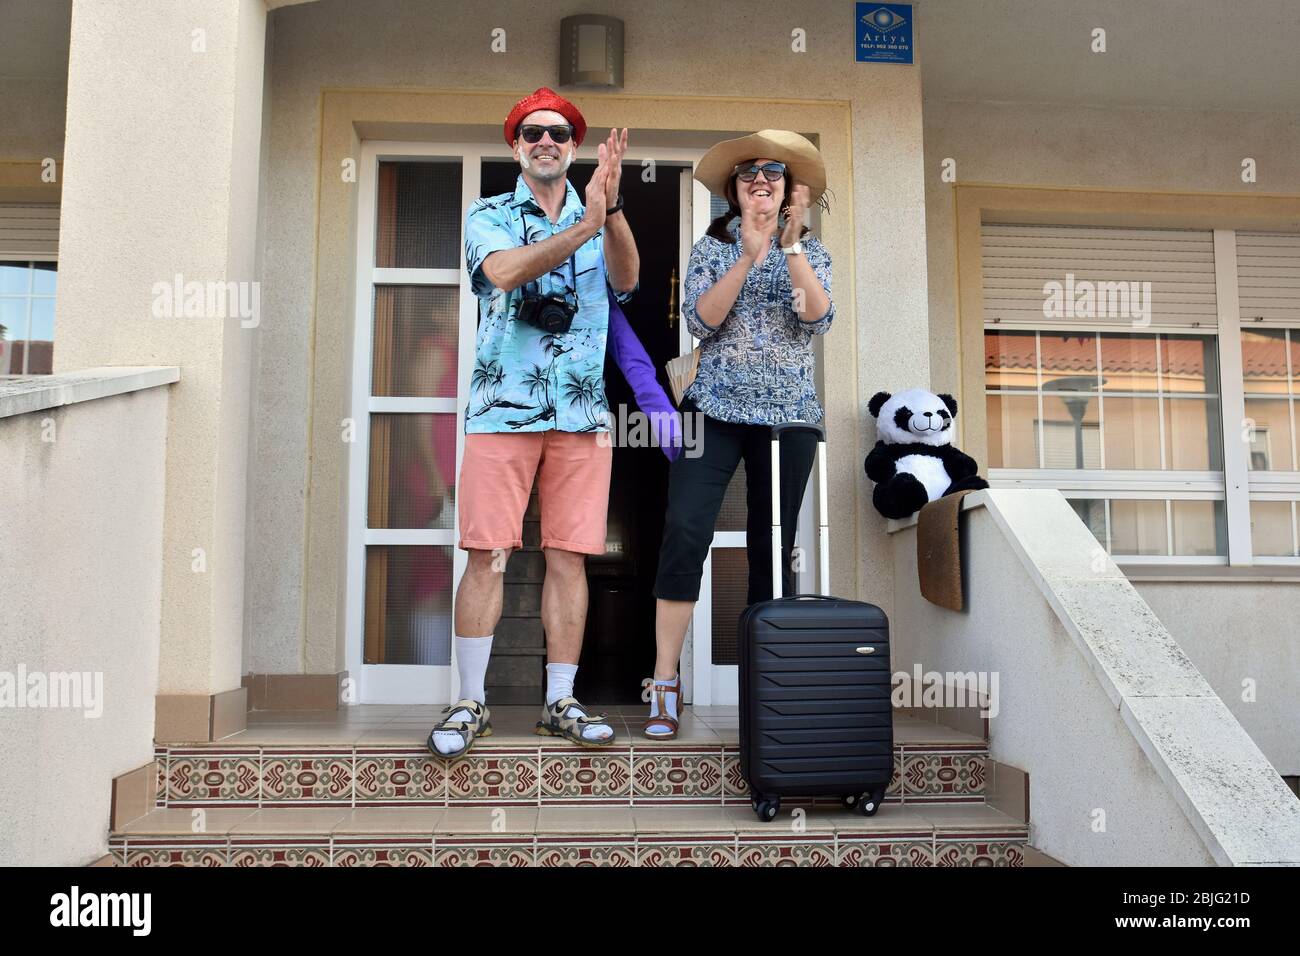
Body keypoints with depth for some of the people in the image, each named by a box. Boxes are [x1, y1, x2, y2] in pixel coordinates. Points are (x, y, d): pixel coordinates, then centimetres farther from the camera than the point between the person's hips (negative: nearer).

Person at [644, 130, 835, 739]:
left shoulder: (810, 250, 11)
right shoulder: (712, 247, 8)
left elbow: (819, 320, -7)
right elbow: (699, 322, -8)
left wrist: (791, 247, -18)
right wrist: (747, 257, -17)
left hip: (788, 414, 2)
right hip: (715, 408, -1)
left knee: (773, 546, 3)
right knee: (685, 529, -16)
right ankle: (665, 683, -10)